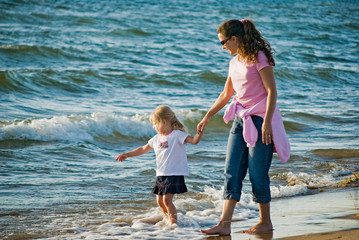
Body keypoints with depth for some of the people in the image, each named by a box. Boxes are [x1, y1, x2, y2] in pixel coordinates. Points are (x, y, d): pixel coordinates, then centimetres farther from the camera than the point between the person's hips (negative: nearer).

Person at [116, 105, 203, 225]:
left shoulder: (177, 135, -8)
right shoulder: (157, 139, 12)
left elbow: (194, 140, -18)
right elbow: (143, 149, 22)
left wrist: (200, 133, -38)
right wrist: (127, 155, 20)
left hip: (175, 174, -7)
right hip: (161, 175, 7)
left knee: (167, 199, -16)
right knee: (160, 201, 9)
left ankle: (174, 222, -7)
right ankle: (168, 219, 29)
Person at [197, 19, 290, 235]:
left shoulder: (259, 57, -10)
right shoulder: (235, 63, 14)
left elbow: (272, 90, -13)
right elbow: (226, 94, 25)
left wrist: (267, 122, -20)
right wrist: (207, 117, 28)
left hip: (260, 120, -8)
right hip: (241, 120, 8)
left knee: (257, 173, -3)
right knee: (232, 172, -2)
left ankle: (266, 222, 11)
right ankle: (225, 224, -6)